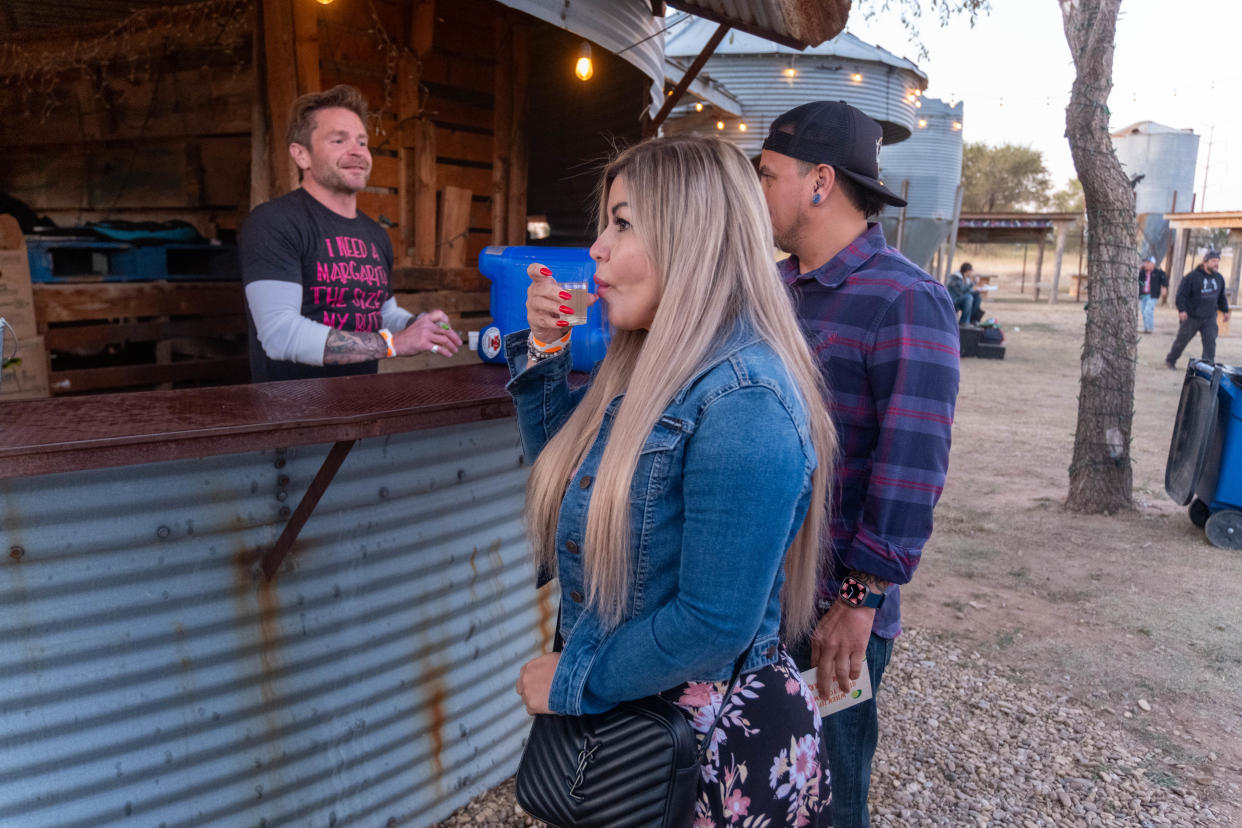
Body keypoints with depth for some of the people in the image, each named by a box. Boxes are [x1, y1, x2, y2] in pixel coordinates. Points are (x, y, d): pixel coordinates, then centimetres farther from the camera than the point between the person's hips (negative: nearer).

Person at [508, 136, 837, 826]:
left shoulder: (742, 404, -27)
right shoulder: (652, 366, 0)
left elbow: (715, 625, -28)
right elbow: (562, 466, 14)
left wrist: (571, 681, -15)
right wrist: (543, 350, 0)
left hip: (709, 744, -8)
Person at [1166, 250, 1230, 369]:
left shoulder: (1219, 278, 9)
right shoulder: (1193, 276, -12)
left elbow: (1221, 296, 22)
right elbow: (1181, 294, -14)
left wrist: (1225, 310, 22)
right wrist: (1182, 310, -22)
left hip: (1209, 318, 5)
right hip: (1191, 317, -5)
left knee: (1210, 342, -5)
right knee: (1181, 340, 8)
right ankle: (1170, 361, 26)